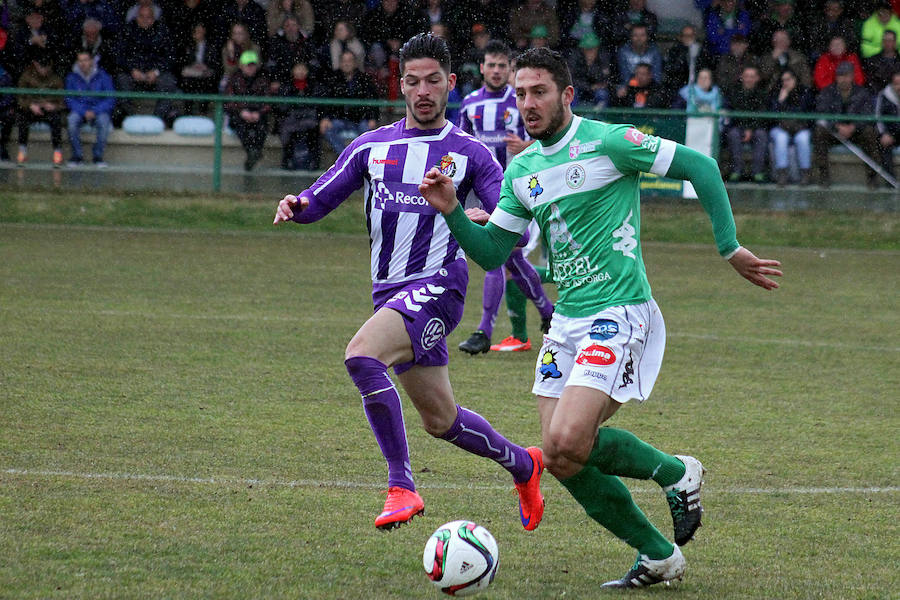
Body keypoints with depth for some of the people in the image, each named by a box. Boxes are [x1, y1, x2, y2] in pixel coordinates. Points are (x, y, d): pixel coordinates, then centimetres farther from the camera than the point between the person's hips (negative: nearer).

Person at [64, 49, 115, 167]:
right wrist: (84, 112, -19)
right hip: (79, 111, 1)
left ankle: (98, 156, -20)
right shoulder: (72, 78, 1)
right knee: (72, 119, -33)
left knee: (104, 120, -34)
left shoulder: (103, 76, -3)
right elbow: (69, 100, -3)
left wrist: (94, 111, -19)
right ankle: (77, 155, -21)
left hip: (99, 110, -1)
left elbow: (110, 100, -5)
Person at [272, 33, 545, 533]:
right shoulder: (372, 146, 12)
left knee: (361, 355, -30)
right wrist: (296, 206, -12)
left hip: (438, 282, -6)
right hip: (392, 293, 6)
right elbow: (320, 199, 12)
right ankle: (523, 464, 38)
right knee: (441, 420, 12)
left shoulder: (469, 152, 2)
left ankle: (401, 486, -27)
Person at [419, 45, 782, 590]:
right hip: (568, 320, 8)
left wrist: (730, 247, -7)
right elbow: (490, 253, 13)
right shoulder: (522, 171, 11)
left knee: (567, 442, -22)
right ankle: (659, 556, 16)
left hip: (619, 314, -8)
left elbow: (700, 166, -7)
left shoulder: (606, 142, -10)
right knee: (563, 457, 1)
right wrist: (451, 210, -4)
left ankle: (677, 473, 4)